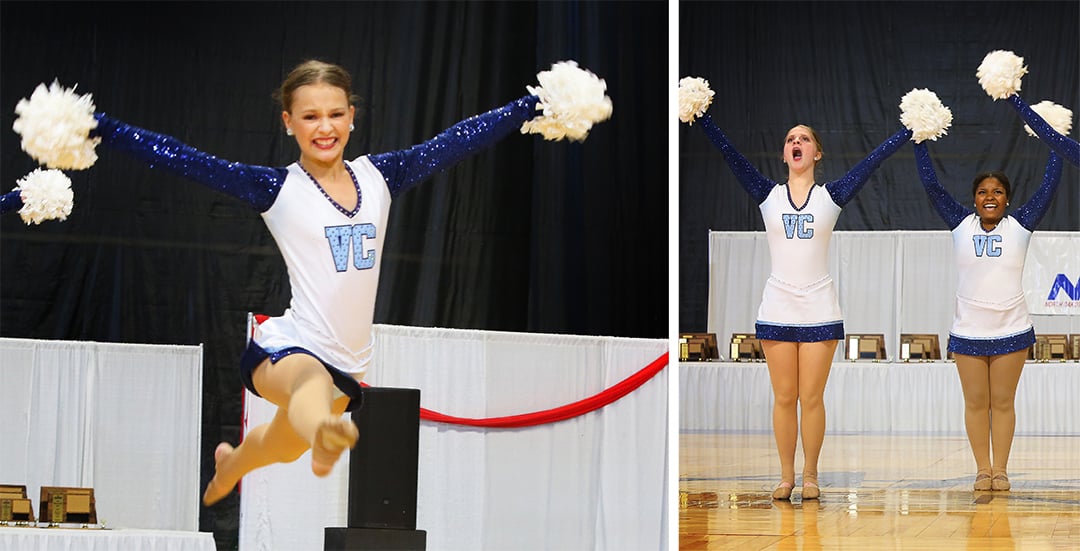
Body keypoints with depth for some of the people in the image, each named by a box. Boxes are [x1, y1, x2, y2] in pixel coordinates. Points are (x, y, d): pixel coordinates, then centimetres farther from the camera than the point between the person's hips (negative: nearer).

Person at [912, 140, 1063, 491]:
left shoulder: (1020, 225, 1)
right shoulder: (961, 224, 2)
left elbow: (1049, 185, -1)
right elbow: (931, 184, 0)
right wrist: (920, 141, -2)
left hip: (1012, 330, -1)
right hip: (968, 330, 1)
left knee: (1003, 402, 4)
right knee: (976, 403, 4)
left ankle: (1001, 470, 10)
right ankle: (983, 470, 11)